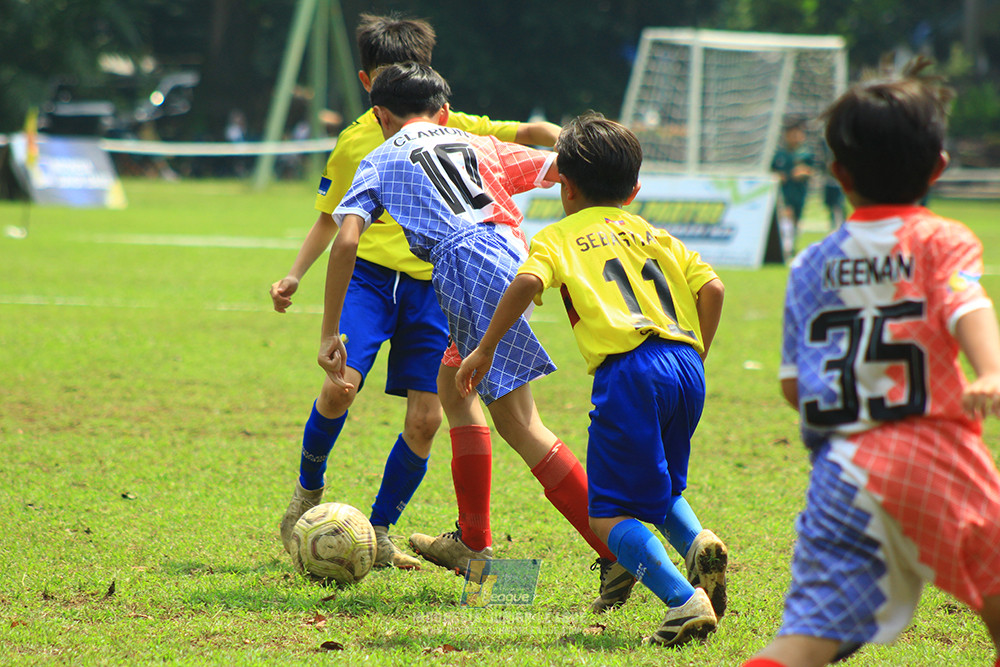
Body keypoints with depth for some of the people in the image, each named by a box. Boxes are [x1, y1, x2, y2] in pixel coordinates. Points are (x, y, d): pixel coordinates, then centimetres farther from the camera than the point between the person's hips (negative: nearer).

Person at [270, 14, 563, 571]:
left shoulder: (452, 128, 5)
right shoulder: (355, 143, 6)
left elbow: (525, 133, 6)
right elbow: (331, 217, 17)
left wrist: (562, 142, -16)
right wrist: (295, 276, 8)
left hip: (431, 285, 1)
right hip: (371, 274, -1)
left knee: (426, 419, -4)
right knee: (341, 384, -23)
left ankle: (380, 535, 10)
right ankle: (309, 490, 4)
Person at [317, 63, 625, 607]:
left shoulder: (381, 161, 20)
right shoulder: (479, 146, 31)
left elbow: (346, 242, 6)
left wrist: (330, 335, 7)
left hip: (469, 268, -5)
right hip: (517, 256, 5)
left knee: (518, 424, -3)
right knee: (453, 382, 27)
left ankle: (621, 555, -12)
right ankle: (472, 544, 28)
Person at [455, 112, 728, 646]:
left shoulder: (558, 237, 13)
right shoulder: (657, 236, 26)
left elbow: (528, 282, -7)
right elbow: (711, 288, 14)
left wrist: (484, 350, -2)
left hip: (628, 368, -5)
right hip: (686, 368, 5)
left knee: (609, 515, 1)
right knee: (660, 488, 26)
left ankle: (684, 600, -18)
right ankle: (696, 542, -5)